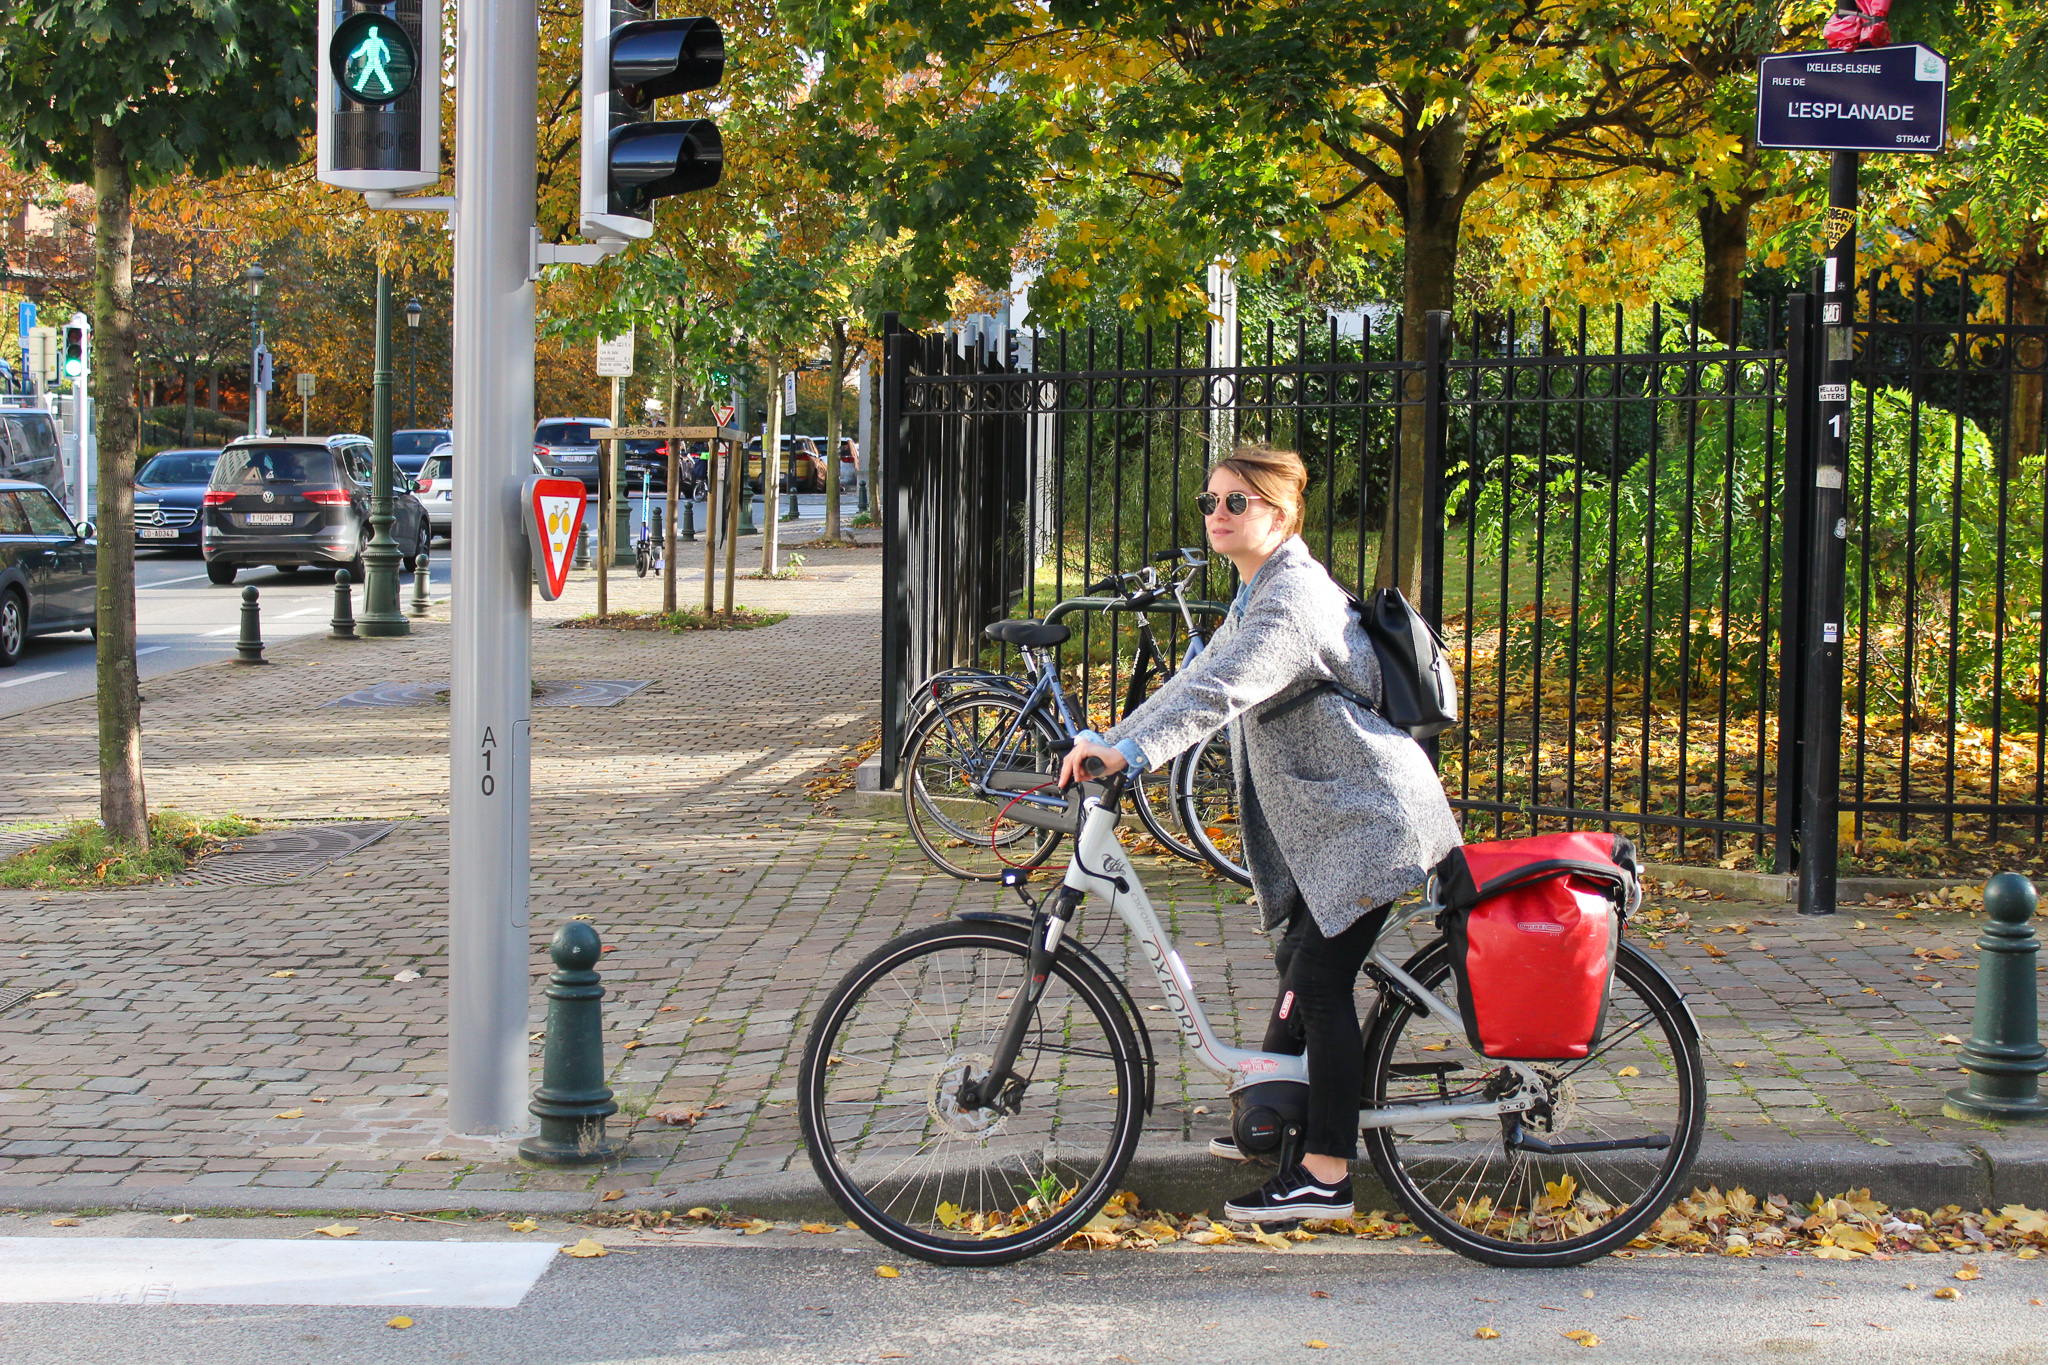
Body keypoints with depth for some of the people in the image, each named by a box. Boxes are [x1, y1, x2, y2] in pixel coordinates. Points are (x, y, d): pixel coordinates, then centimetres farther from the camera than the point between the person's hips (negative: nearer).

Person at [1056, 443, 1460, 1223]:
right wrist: (1111, 742, 11)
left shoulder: (1293, 598, -21)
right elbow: (1201, 677, 18)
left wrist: (1132, 750, -44)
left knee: (1322, 979, -10)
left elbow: (1222, 689, -35)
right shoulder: (1262, 594, 14)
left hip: (1368, 816, -10)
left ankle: (1326, 1175, -7)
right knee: (1301, 961, 18)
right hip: (1328, 810, 10)